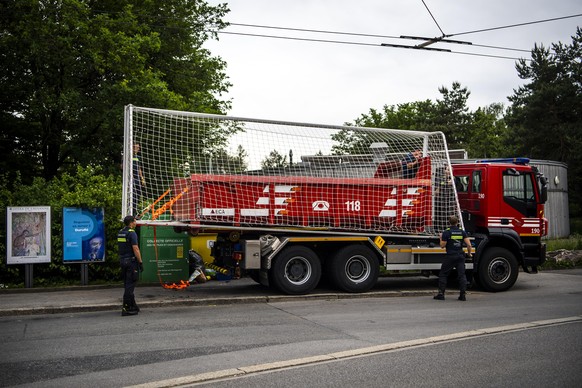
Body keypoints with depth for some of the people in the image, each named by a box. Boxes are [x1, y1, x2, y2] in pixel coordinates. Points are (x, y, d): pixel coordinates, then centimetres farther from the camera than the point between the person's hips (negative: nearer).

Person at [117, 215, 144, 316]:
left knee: (127, 285, 14)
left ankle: (133, 306, 22)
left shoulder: (120, 233, 12)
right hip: (131, 261, -9)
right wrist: (140, 262, -14)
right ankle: (126, 308, -6)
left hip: (123, 260, 9)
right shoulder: (132, 233, -15)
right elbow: (135, 249, -19)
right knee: (129, 285, -6)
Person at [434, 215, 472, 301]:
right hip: (460, 257, 3)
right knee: (462, 275, 6)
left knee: (443, 274, 6)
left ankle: (441, 294, 2)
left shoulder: (446, 232, -7)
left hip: (450, 256, -3)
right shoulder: (462, 232, 3)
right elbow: (469, 244, -4)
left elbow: (442, 245, -5)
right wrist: (469, 253, 12)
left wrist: (441, 237, 12)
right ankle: (463, 294, 0)